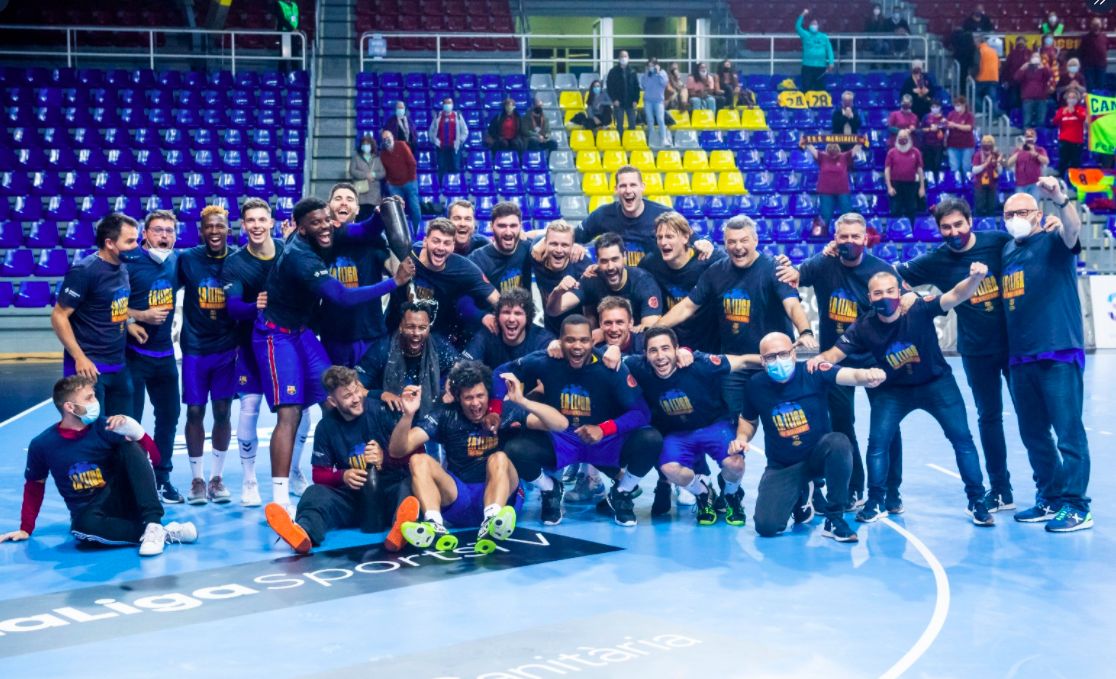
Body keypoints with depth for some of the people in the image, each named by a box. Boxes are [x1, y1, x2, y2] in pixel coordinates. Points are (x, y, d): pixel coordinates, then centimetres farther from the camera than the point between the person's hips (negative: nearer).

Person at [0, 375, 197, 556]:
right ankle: (165, 533, -31)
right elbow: (34, 486, 13)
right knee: (85, 526, -39)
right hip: (89, 514, -1)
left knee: (129, 446, -24)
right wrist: (26, 528, 13)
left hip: (122, 502, 1)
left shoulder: (104, 427, -6)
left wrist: (133, 428, -24)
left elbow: (154, 457, -8)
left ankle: (153, 525, -34)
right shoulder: (42, 445, -4)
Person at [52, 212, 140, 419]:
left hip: (118, 365, 8)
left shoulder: (122, 268, 8)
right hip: (89, 366, -8)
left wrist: (127, 325, 2)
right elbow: (58, 316, -15)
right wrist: (79, 358, -20)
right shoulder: (84, 271, -16)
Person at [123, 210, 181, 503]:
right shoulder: (129, 262, -13)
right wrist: (141, 316, -22)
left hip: (165, 353, 6)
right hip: (133, 353, -6)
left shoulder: (175, 261, 4)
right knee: (130, 421, -2)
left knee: (169, 415, 13)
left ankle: (162, 478, 26)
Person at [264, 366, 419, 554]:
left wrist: (385, 458, -21)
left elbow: (411, 451, -3)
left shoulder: (381, 410, -5)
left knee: (408, 486, -34)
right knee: (315, 493, -24)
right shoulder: (327, 426, 3)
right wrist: (343, 476, -15)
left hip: (391, 488, -2)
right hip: (354, 495, 2)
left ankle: (401, 530, -68)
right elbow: (319, 474, 5)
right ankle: (303, 533, -59)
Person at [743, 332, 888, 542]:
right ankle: (802, 496, 19)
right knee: (766, 526, -18)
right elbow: (748, 421, 11)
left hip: (818, 456, -1)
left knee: (839, 443, -37)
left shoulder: (813, 373, -16)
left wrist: (868, 376, -58)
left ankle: (834, 519, -17)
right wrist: (742, 438, -11)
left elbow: (848, 375, -35)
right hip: (783, 467, 1)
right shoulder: (757, 385, -8)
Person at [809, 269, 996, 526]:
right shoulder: (864, 328, -18)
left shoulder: (918, 311, -26)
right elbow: (836, 353, -14)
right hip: (894, 390, 2)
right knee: (877, 441, -7)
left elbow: (955, 296, -36)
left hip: (937, 383, -1)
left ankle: (976, 501, 12)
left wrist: (974, 279, -56)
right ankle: (876, 502, 12)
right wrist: (820, 359, -38)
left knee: (962, 438, -4)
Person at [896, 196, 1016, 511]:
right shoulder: (937, 260, -4)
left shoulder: (998, 242, -8)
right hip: (976, 350, 2)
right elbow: (894, 274, 3)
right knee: (989, 416, 11)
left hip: (1015, 341, -1)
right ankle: (1000, 489, 22)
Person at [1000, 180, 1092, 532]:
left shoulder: (1054, 242, -3)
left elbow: (1073, 230, -26)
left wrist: (1061, 200, -45)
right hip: (1020, 356, 7)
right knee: (1033, 434, 12)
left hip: (1059, 352, -7)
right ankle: (1049, 499, 23)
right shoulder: (1006, 252, 15)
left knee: (1068, 431, -4)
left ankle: (1075, 506, 1)